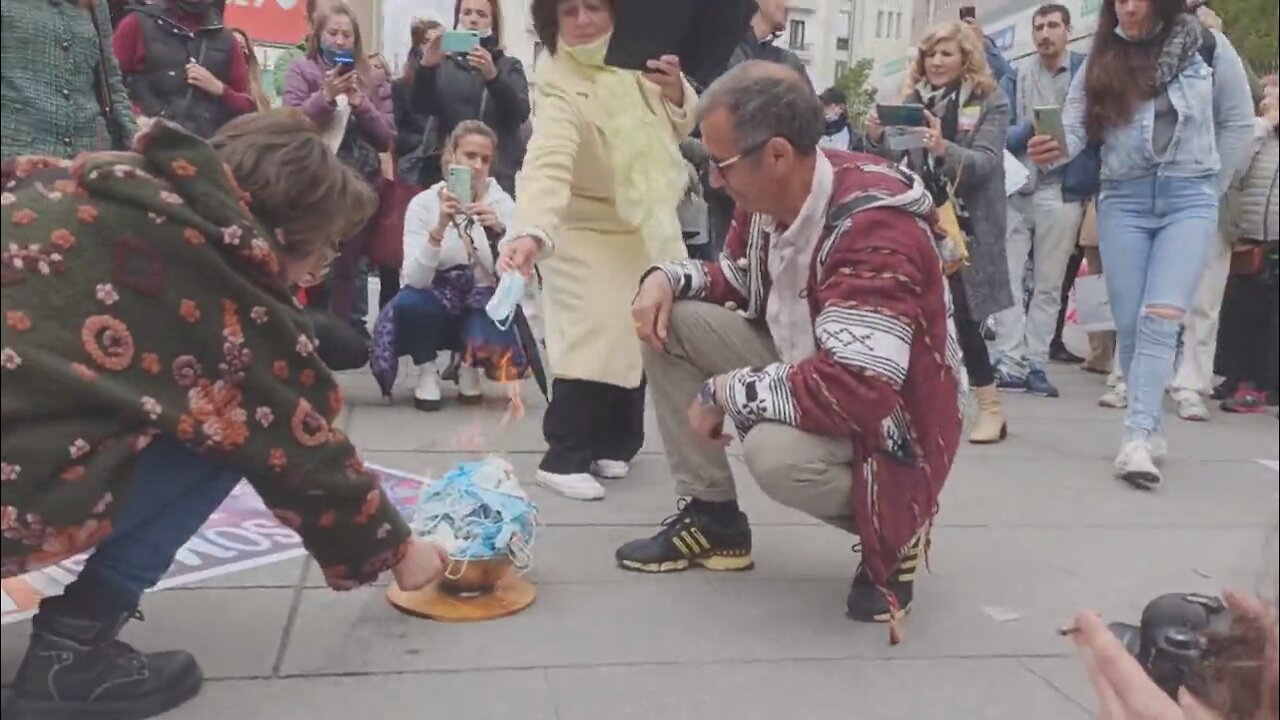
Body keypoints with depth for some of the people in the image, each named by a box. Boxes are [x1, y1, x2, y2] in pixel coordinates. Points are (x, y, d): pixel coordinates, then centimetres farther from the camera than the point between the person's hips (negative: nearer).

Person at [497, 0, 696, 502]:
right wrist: (531, 231, -62)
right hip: (592, 237, -7)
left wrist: (675, 93, -16)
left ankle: (612, 443, 27)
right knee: (595, 345, -15)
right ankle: (564, 458, 1)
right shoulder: (561, 87, -27)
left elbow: (679, 127, 7)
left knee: (642, 340, 10)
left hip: (653, 228, 7)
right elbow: (547, 164, -44)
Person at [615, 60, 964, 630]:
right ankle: (712, 519, 6)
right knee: (670, 320, -4)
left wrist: (724, 392, -28)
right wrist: (669, 277, -8)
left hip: (887, 421, -8)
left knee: (775, 451, -38)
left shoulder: (875, 228, -33)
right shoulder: (771, 194, -7)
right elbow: (738, 281, 14)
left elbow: (855, 394, -41)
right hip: (803, 368, 8)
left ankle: (890, 531, -2)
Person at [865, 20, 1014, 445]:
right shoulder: (914, 100, 8)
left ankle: (991, 409, 3)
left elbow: (986, 162, -15)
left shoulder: (990, 102, -2)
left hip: (968, 224, -4)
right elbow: (891, 159, 4)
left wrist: (944, 148, -34)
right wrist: (876, 139, -19)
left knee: (963, 315, -8)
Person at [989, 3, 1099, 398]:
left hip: (1063, 191, -1)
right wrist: (1031, 128, -15)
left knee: (1049, 284, 3)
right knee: (1006, 277, -5)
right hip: (1014, 188, 2)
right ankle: (1008, 360, -2)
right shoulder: (1015, 78, 11)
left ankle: (1035, 364, 7)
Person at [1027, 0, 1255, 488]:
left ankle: (1136, 439, -19)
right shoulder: (1101, 58, 7)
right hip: (1123, 199, 2)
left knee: (1161, 318, -15)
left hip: (1188, 200, -2)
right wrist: (1051, 150, -27)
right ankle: (1153, 428, 16)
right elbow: (1075, 126, -5)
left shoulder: (1209, 46, 3)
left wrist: (1208, 187, 6)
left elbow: (1238, 123, 9)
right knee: (1129, 325, 2)